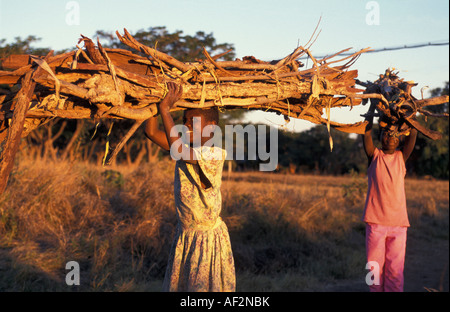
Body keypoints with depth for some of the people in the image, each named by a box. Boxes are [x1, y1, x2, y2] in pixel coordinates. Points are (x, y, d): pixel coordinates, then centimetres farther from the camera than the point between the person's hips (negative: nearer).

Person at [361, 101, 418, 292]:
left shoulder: (401, 157, 10)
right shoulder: (374, 156, 7)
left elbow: (413, 134, 1)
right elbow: (367, 133, -5)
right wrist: (373, 105, -5)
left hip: (398, 222, 1)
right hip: (375, 221, -1)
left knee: (395, 270, -1)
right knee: (375, 267, 3)